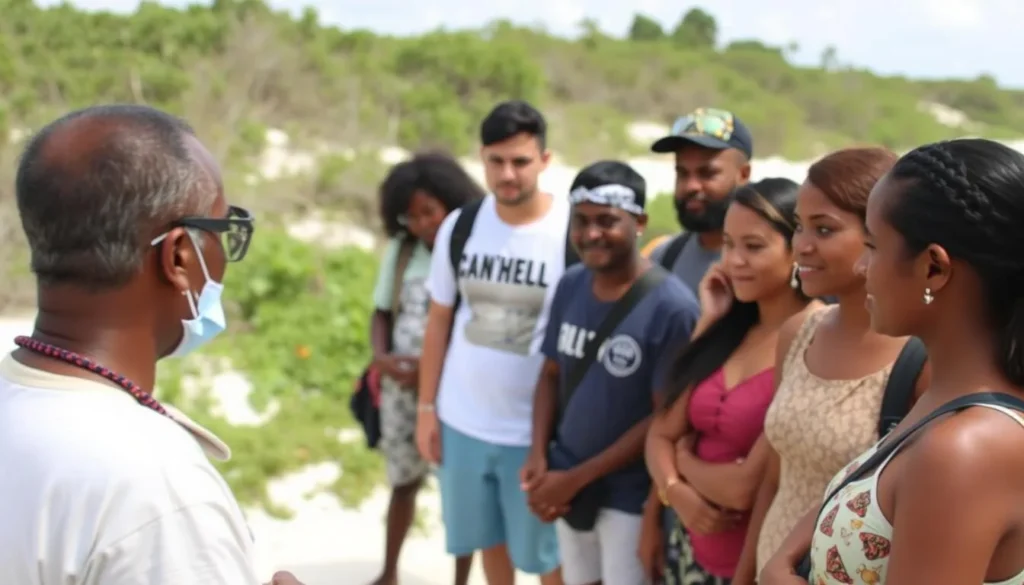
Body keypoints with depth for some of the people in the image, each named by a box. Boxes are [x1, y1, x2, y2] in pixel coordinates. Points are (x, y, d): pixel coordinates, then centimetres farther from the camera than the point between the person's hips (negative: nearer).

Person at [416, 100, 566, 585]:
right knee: (489, 538, 20)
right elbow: (439, 321, 6)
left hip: (536, 430, -4)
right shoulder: (459, 226, -2)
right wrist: (426, 406, 5)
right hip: (463, 421, 4)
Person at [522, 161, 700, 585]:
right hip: (566, 484, 6)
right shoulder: (570, 286, 0)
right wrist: (538, 456, -6)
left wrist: (576, 478, -15)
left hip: (629, 497, -5)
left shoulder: (671, 307, -18)